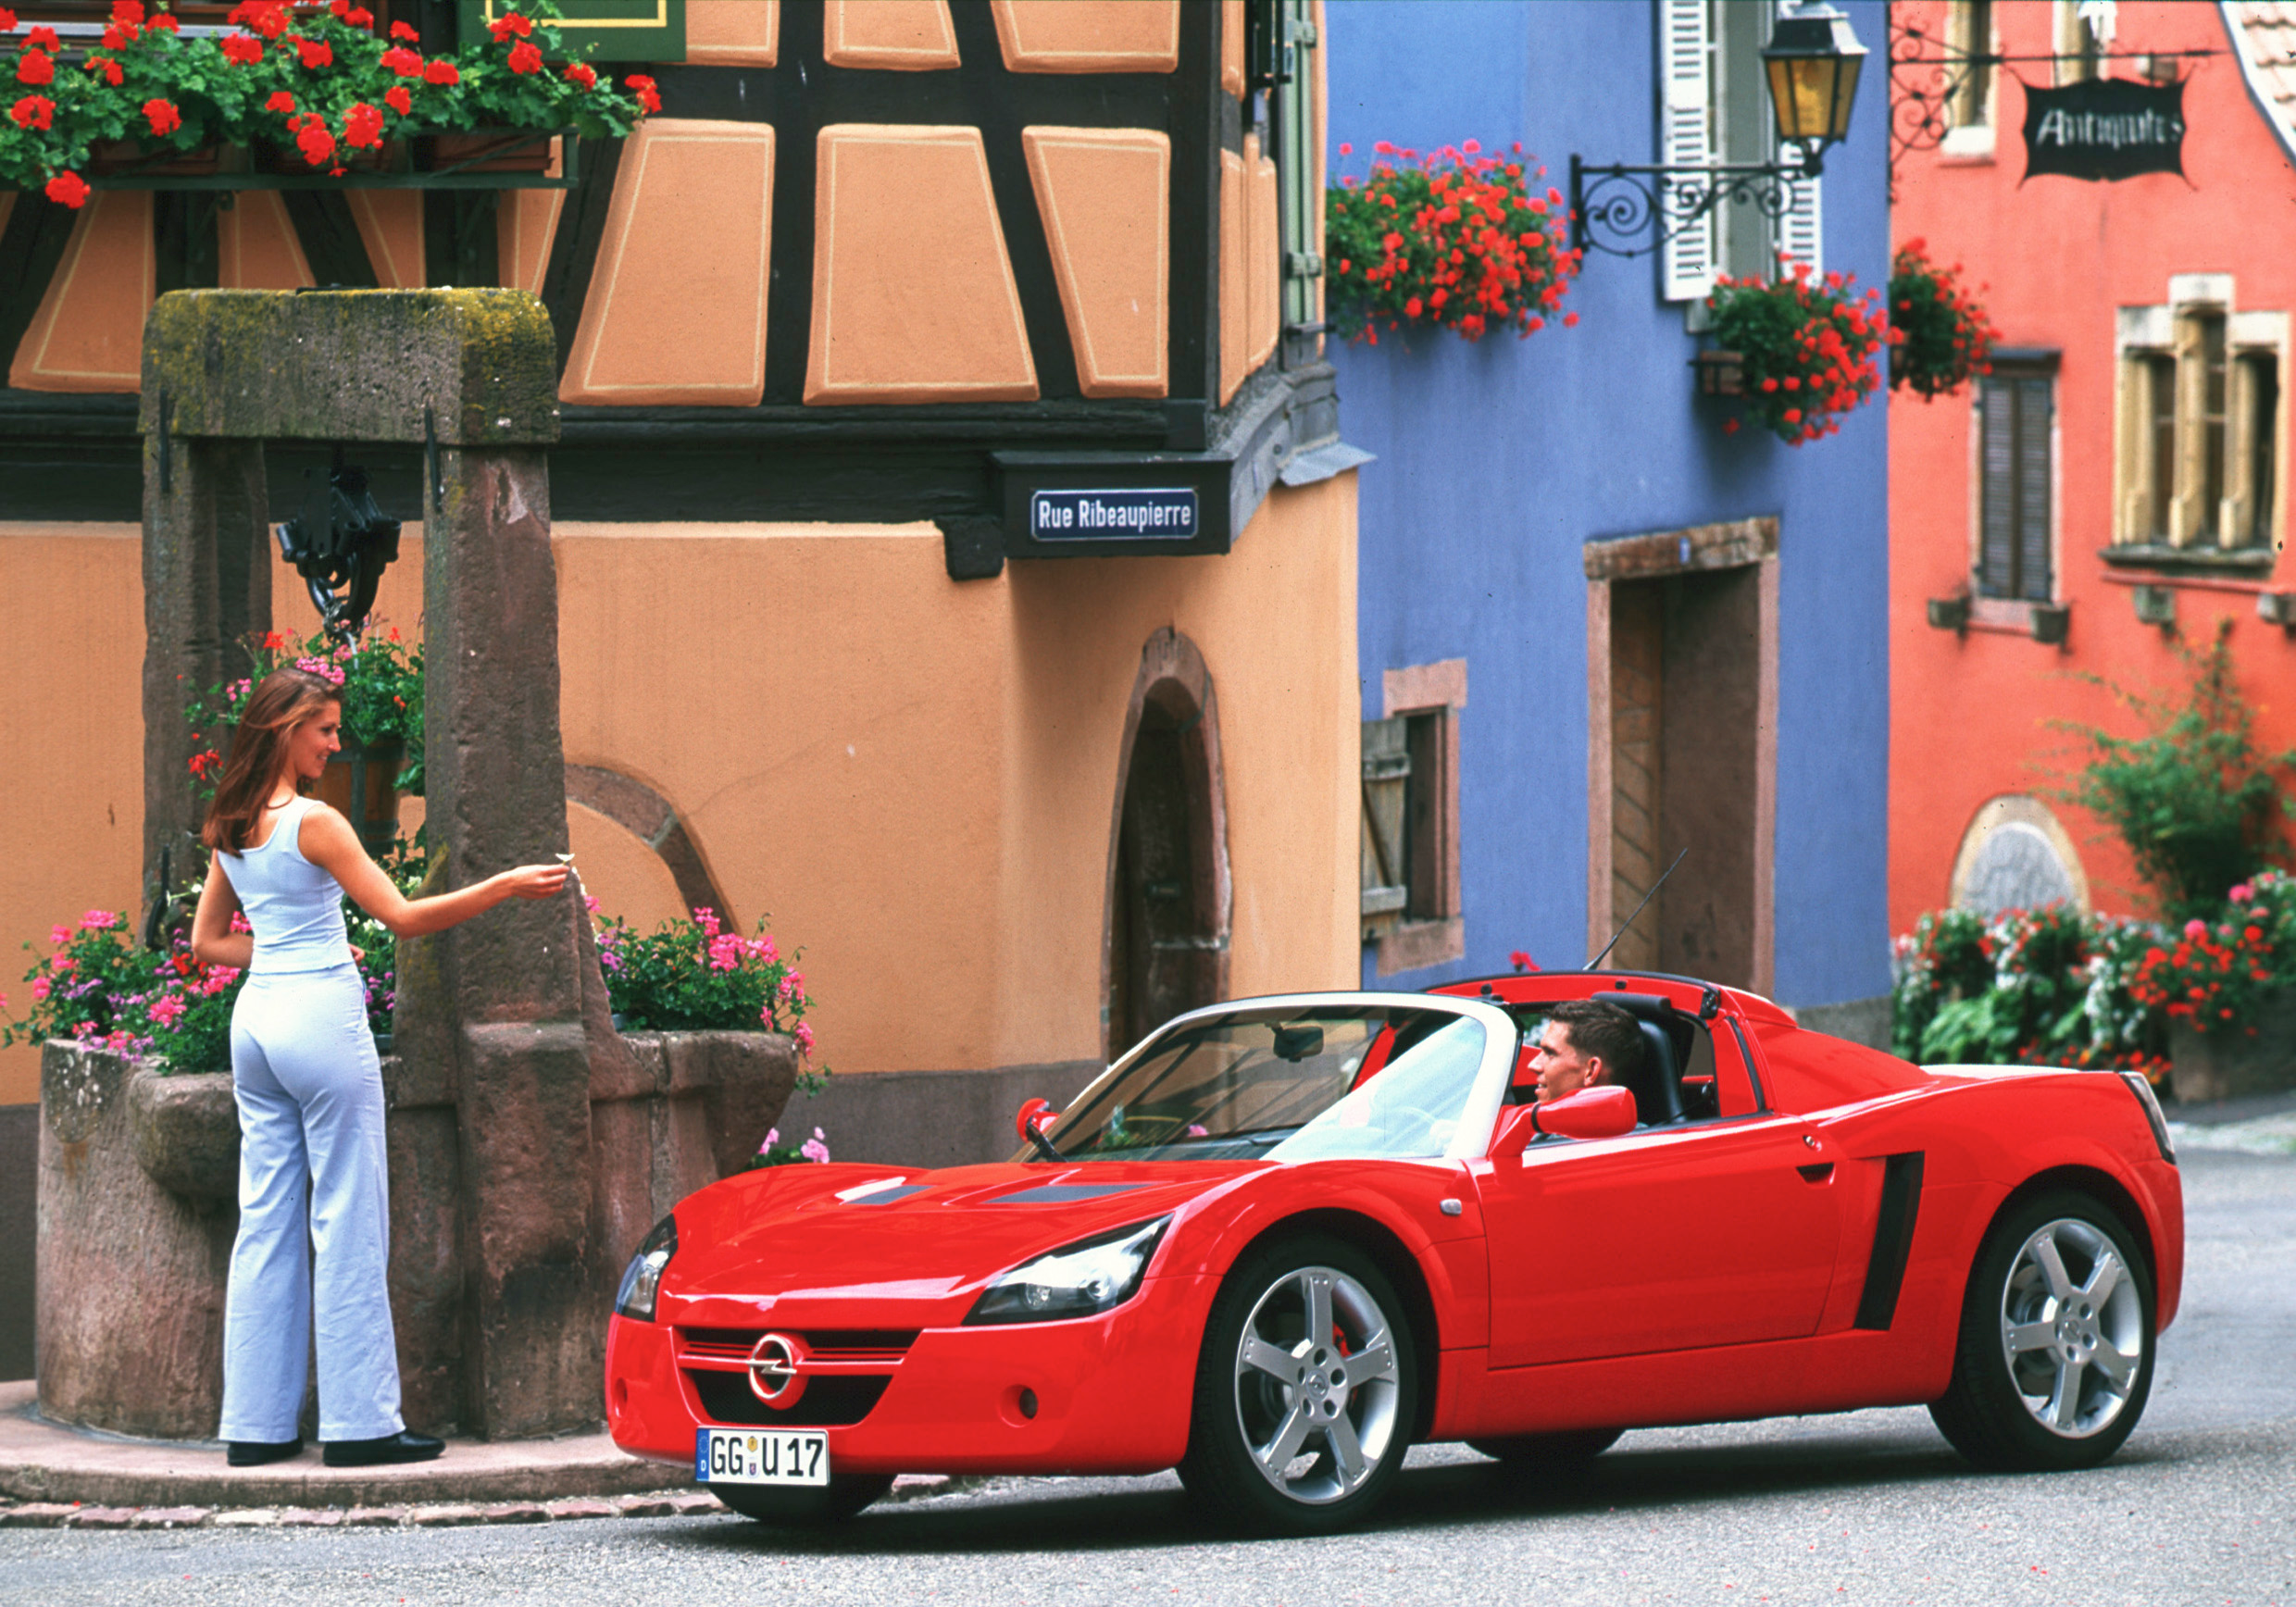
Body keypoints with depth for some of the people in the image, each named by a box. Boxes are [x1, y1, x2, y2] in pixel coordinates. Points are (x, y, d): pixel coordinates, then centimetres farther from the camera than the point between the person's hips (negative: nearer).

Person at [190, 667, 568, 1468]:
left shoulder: (230, 831, 10)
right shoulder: (313, 822, -13)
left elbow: (208, 940, 19)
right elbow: (405, 918, -14)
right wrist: (507, 887, -10)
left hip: (256, 1015, 8)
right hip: (321, 1017, -8)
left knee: (266, 1222, 9)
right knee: (348, 1222, -2)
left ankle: (256, 1423, 9)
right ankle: (360, 1420, -2)